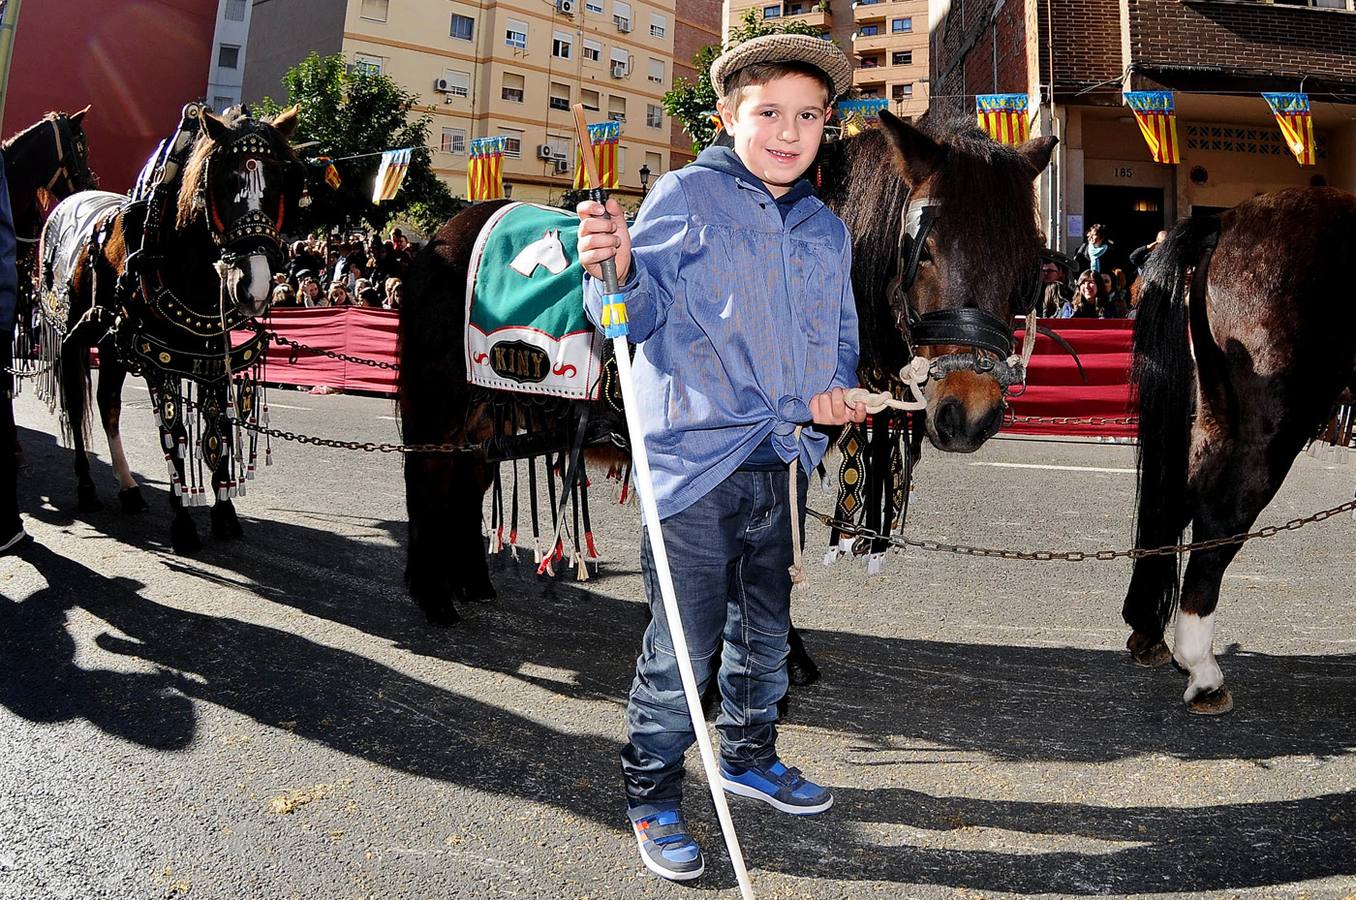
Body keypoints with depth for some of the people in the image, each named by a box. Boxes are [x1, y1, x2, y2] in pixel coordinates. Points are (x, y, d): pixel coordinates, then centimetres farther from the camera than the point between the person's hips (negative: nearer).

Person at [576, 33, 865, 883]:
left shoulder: (828, 228, 15)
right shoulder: (685, 196, -4)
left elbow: (842, 331, 23)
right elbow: (643, 311, -12)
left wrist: (838, 385, 3)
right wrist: (616, 269, -33)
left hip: (784, 463, 7)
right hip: (698, 461, -6)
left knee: (766, 632, 21)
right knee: (682, 647, 0)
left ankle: (751, 755, 43)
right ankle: (653, 797, 21)